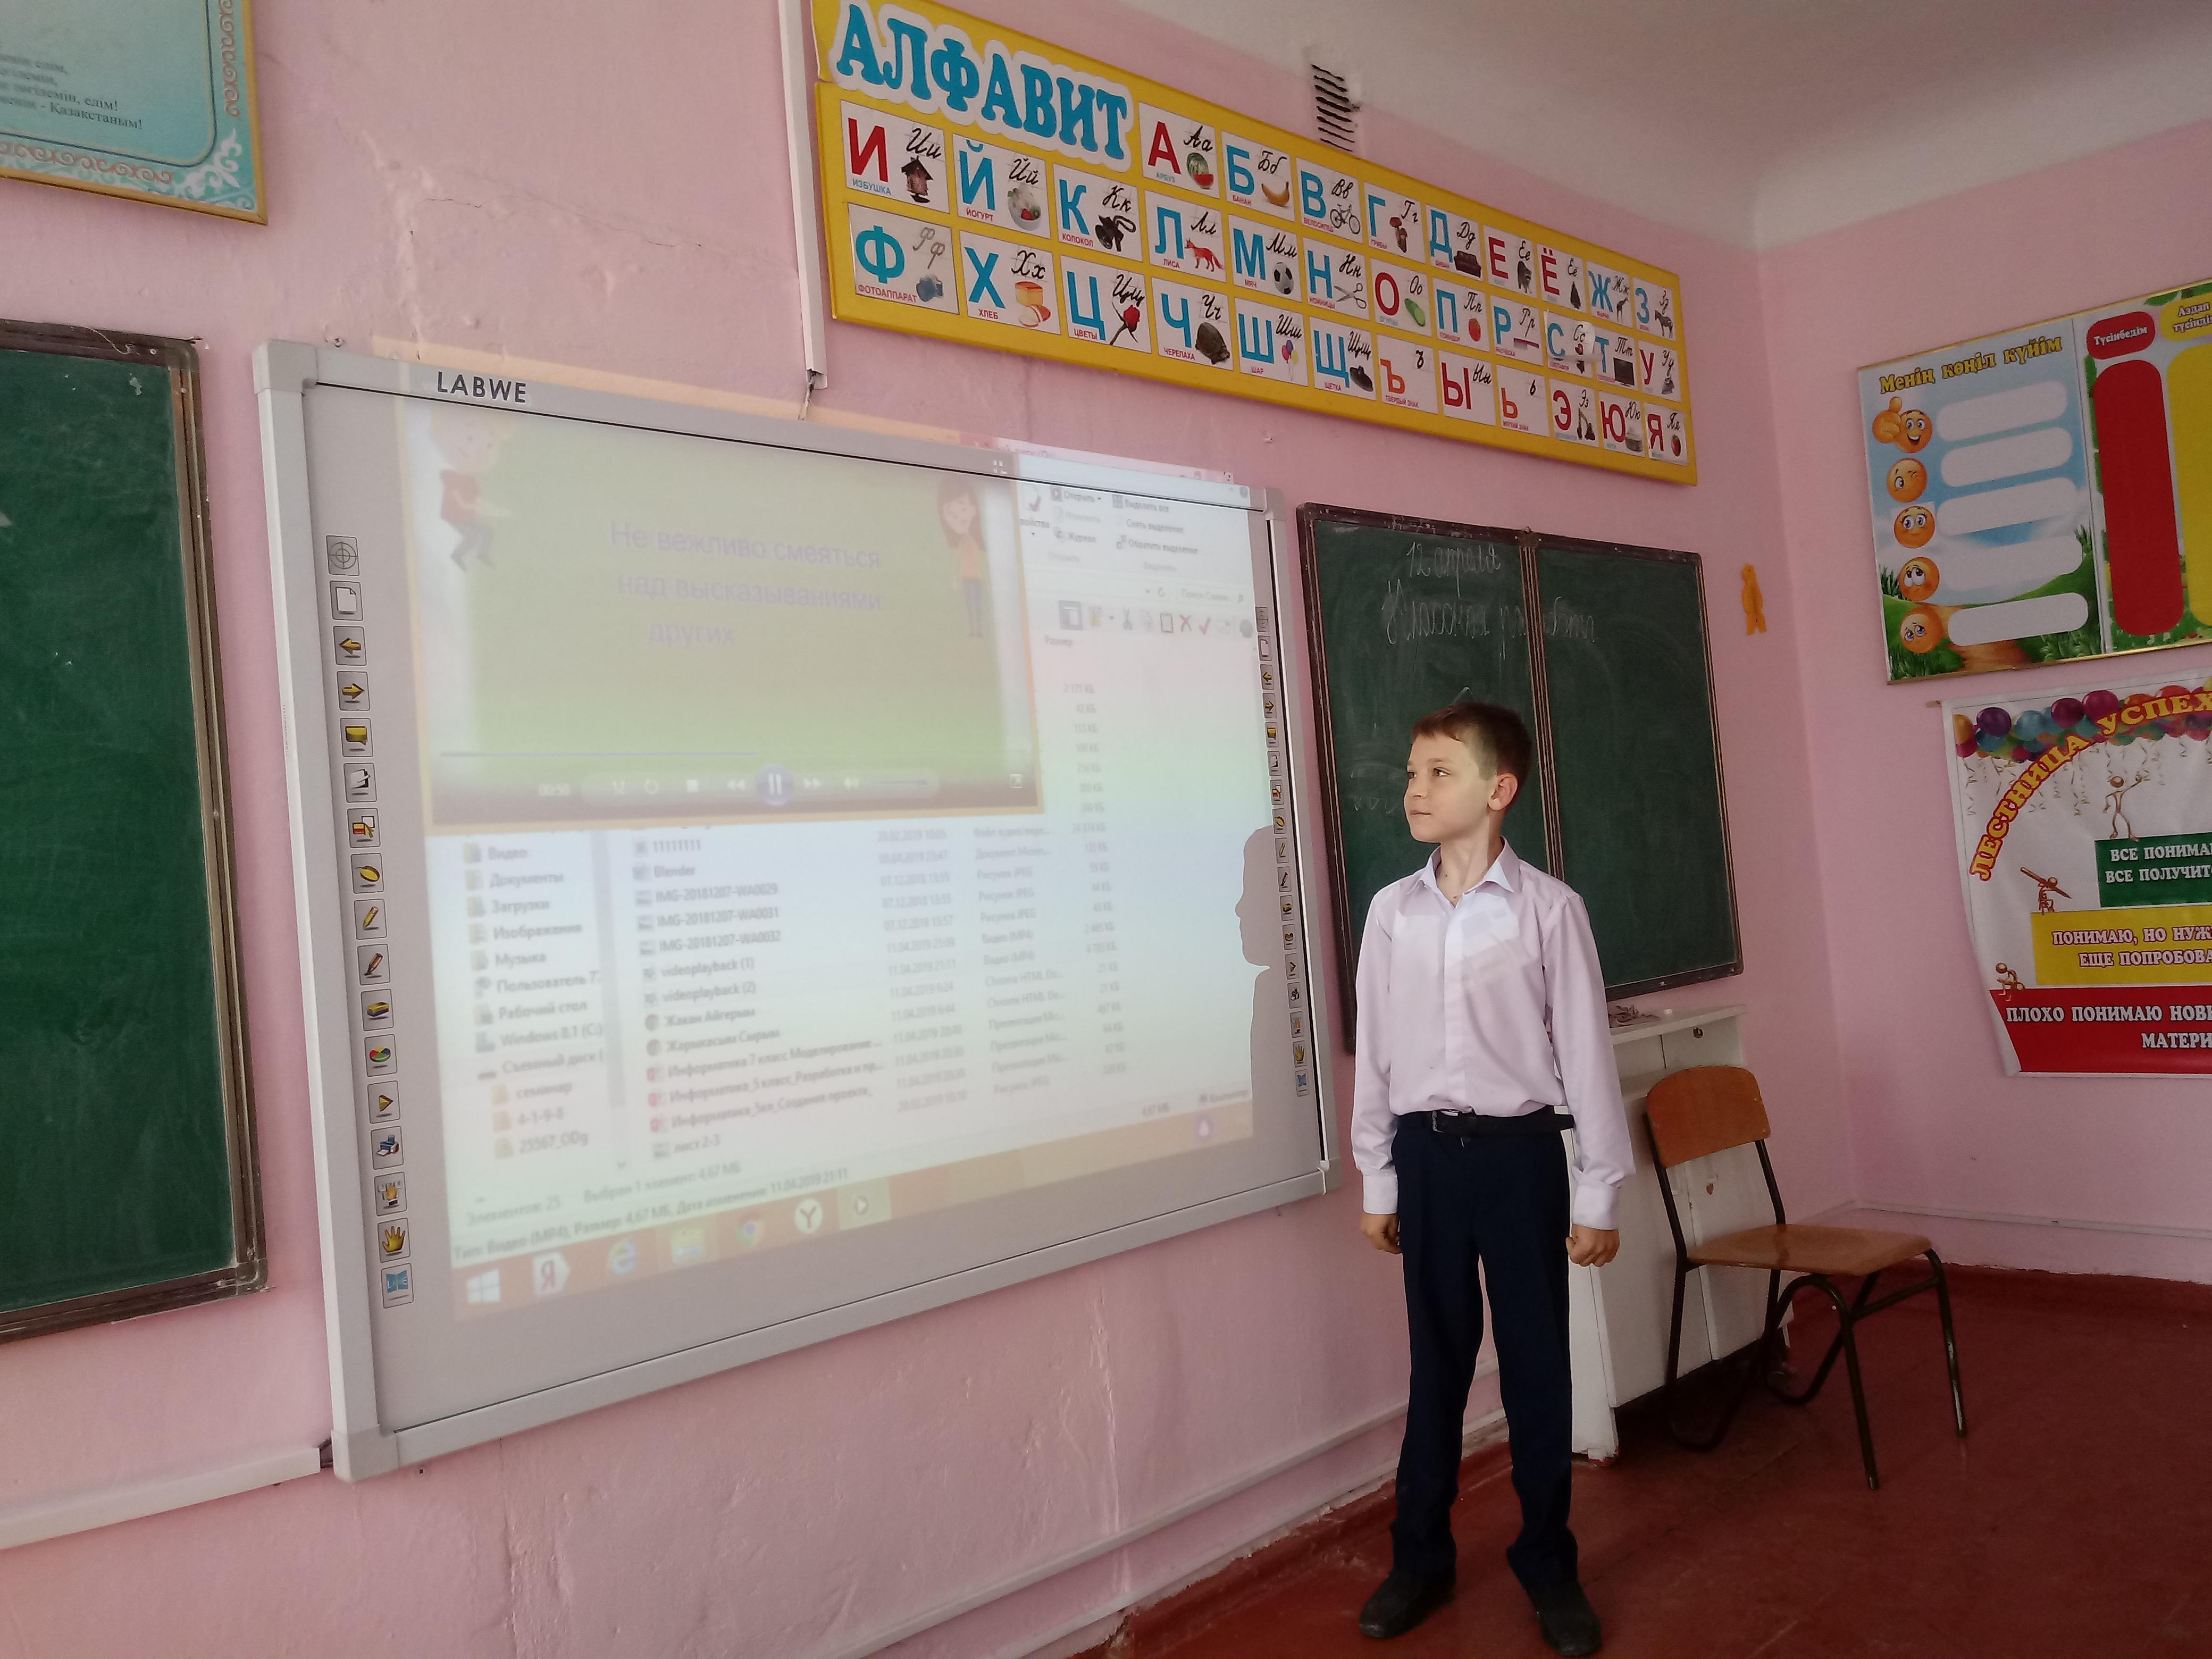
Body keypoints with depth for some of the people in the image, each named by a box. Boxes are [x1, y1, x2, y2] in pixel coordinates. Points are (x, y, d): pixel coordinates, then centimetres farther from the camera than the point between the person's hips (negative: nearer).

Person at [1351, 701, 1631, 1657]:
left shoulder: (1547, 907, -7)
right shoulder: (1392, 912, 2)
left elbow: (1585, 1051, -5)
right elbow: (1375, 1052, 7)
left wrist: (1598, 1194, -4)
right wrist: (1376, 1182, 9)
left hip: (1518, 1151, -2)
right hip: (1426, 1152, 3)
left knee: (1536, 1363, 9)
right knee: (1437, 1361, 13)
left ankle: (1547, 1562, 27)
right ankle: (1420, 1557, 29)